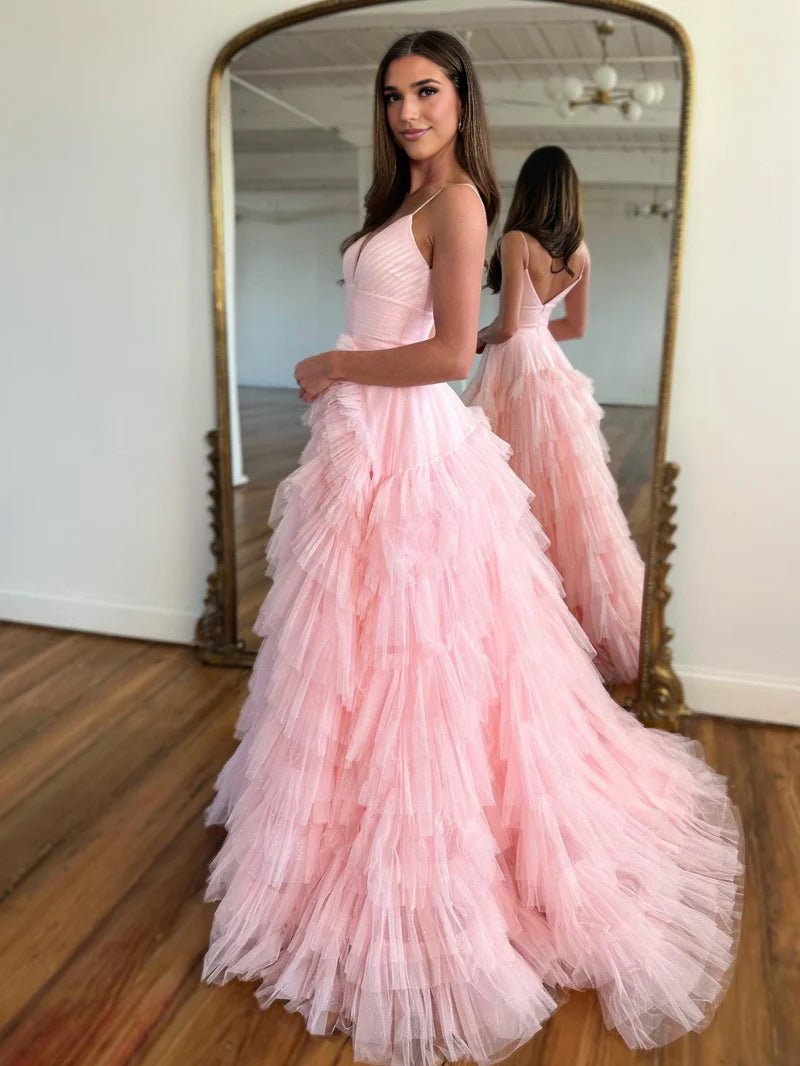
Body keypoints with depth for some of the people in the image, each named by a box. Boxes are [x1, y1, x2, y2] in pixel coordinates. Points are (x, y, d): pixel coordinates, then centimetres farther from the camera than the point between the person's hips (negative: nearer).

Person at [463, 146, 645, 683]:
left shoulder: (516, 240, -12)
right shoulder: (580, 251, 7)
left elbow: (507, 326, -16)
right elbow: (576, 326, 14)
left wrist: (475, 339, 3)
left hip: (513, 369, -7)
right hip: (552, 369, 7)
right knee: (566, 486, 12)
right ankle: (593, 612, 20)